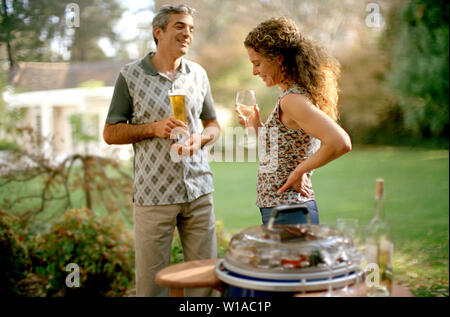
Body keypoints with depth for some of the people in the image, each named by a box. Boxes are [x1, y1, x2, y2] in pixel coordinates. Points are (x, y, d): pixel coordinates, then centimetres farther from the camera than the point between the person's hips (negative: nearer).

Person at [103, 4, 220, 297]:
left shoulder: (198, 74, 10)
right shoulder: (131, 76, -1)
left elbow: (213, 124, 18)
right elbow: (110, 133, 1)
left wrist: (200, 138, -5)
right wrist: (153, 128, -13)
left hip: (199, 189, 4)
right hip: (153, 194, -3)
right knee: (152, 281, 4)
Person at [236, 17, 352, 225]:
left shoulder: (293, 100, -17)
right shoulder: (295, 94, 11)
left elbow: (340, 143, -30)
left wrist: (300, 170, -18)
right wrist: (257, 129, 13)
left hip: (287, 215, -10)